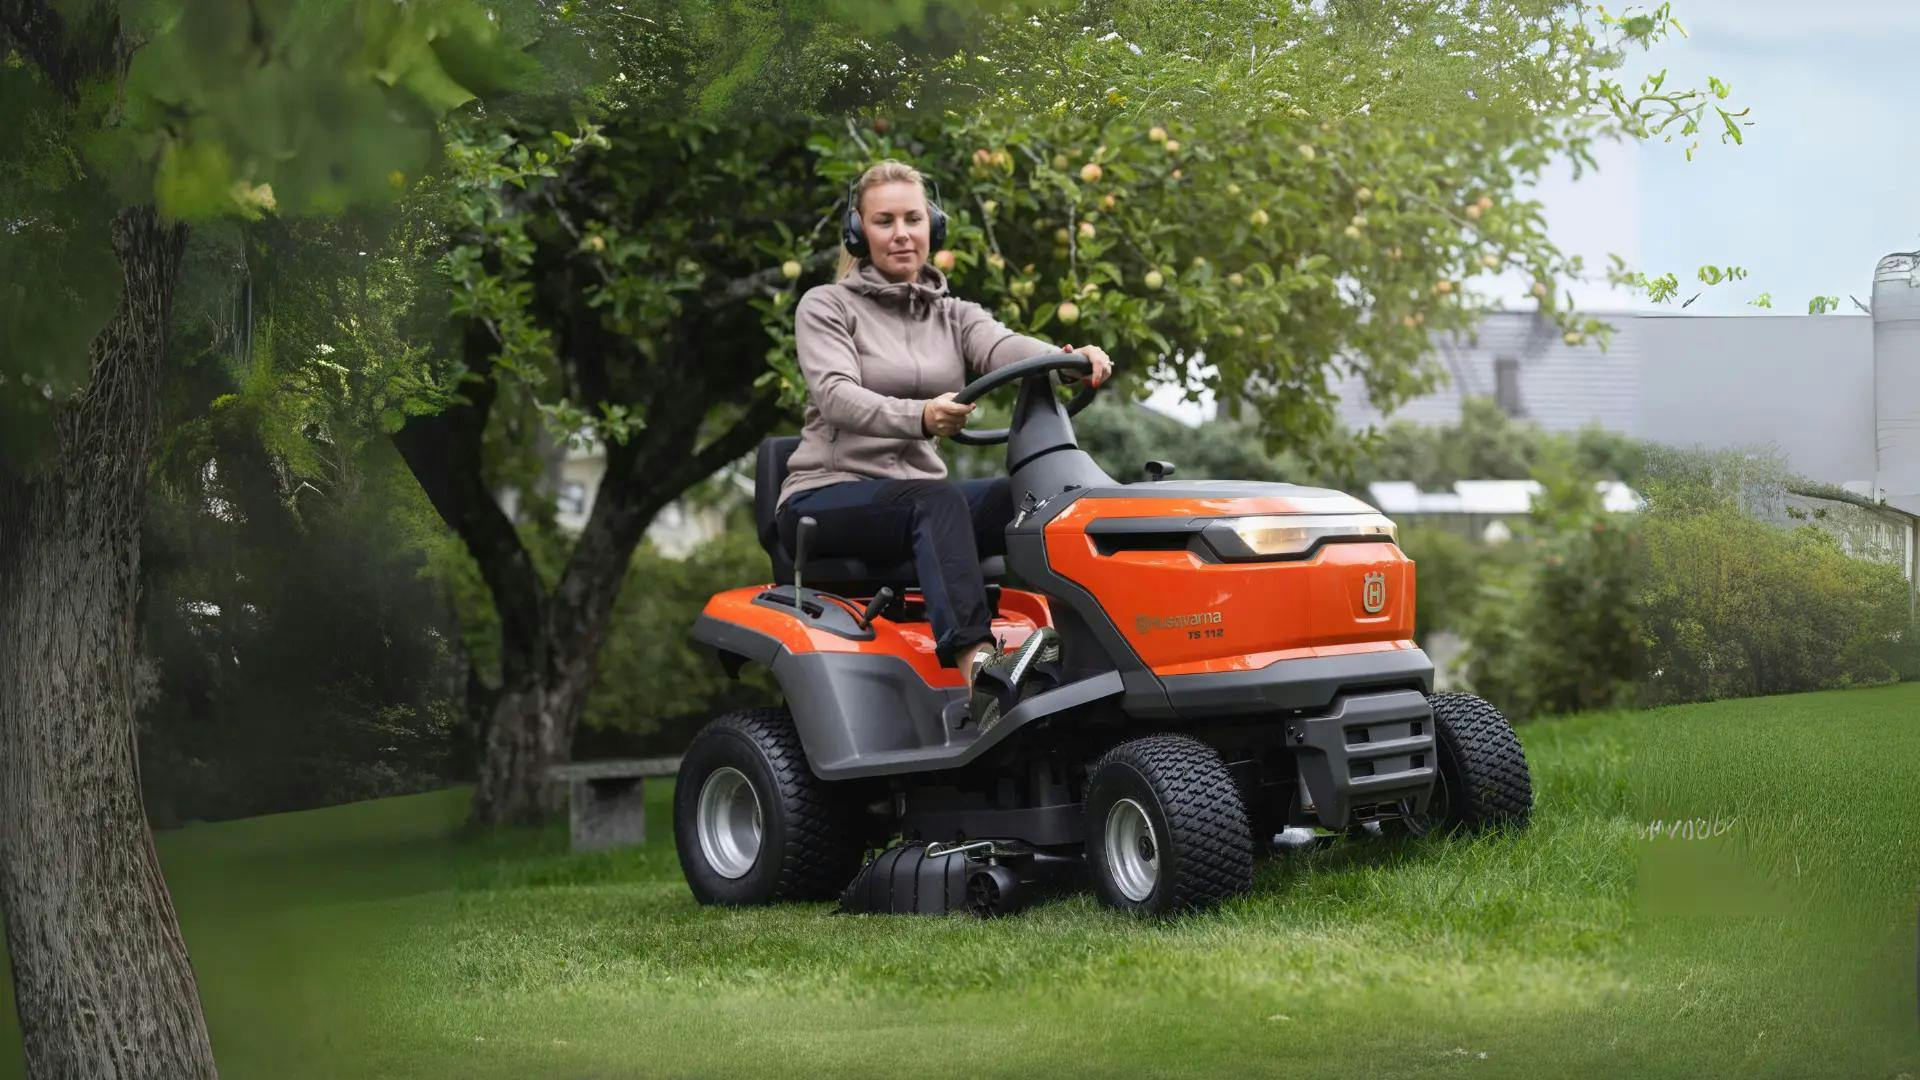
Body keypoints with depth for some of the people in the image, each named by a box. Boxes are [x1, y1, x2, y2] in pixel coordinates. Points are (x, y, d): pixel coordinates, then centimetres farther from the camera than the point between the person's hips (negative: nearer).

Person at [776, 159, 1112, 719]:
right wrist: (919, 416, -40)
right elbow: (837, 396, -18)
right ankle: (975, 662, -55)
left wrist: (1070, 359, -34)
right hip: (824, 497, -5)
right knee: (936, 499, -37)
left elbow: (1006, 347, -9)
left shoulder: (953, 316, 15)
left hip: (918, 496, 5)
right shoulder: (826, 307, 2)